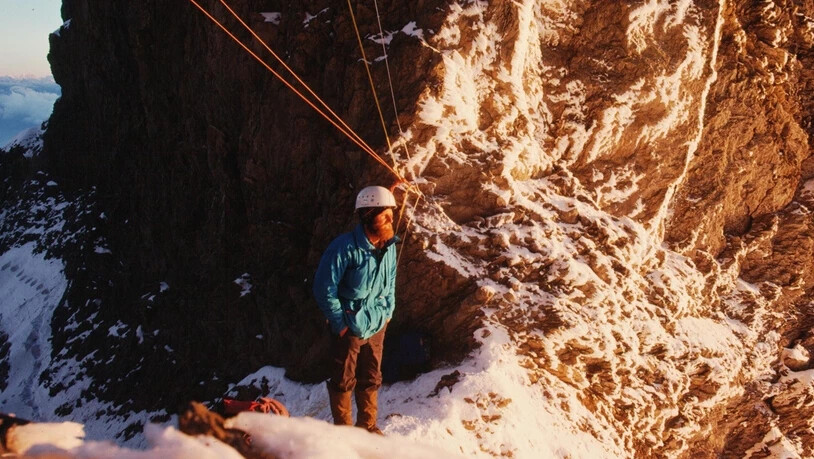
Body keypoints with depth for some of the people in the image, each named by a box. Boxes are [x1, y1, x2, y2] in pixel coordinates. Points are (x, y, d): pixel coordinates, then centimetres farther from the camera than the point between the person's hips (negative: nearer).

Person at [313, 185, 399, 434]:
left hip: (376, 327, 6)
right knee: (343, 382, 11)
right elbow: (324, 288, -19)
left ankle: (367, 426, 35)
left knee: (371, 380, 18)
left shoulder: (389, 247, -2)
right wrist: (341, 324, -14)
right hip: (350, 328, -6)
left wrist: (387, 313, 7)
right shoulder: (345, 247, -23)